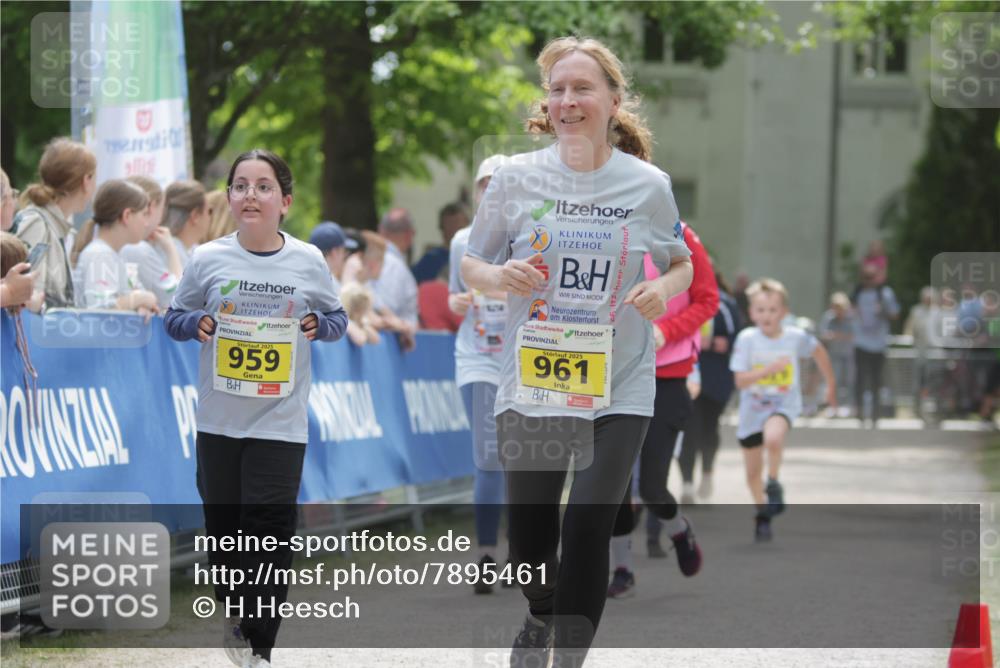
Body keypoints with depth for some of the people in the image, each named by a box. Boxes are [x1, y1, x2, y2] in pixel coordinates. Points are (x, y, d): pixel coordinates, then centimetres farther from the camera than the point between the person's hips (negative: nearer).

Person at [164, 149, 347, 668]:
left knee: (269, 530, -6)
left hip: (280, 421, -1)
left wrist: (317, 324, -10)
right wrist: (198, 323, -13)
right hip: (219, 418, 1)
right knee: (224, 523, 10)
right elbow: (174, 318, 8)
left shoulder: (308, 261, -1)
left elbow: (337, 319, 12)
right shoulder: (208, 259, -1)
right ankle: (233, 611, 35)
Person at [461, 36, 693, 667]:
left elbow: (683, 265, 14)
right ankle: (541, 616, 45)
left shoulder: (649, 185, -1)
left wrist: (664, 288, -9)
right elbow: (471, 267, 8)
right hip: (530, 382, 1)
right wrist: (499, 276, -15)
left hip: (619, 388, -1)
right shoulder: (516, 177, -2)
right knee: (529, 533, 11)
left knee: (588, 532, -13)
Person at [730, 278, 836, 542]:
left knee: (773, 437, -35)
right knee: (753, 472, 12)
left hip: (783, 404, -1)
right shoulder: (747, 339, -16)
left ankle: (774, 485, -9)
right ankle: (763, 515, 36)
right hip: (752, 408, 1)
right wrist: (767, 370, -32)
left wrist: (831, 385, 18)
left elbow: (819, 351, 9)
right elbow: (740, 381, -17)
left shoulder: (796, 337, -12)